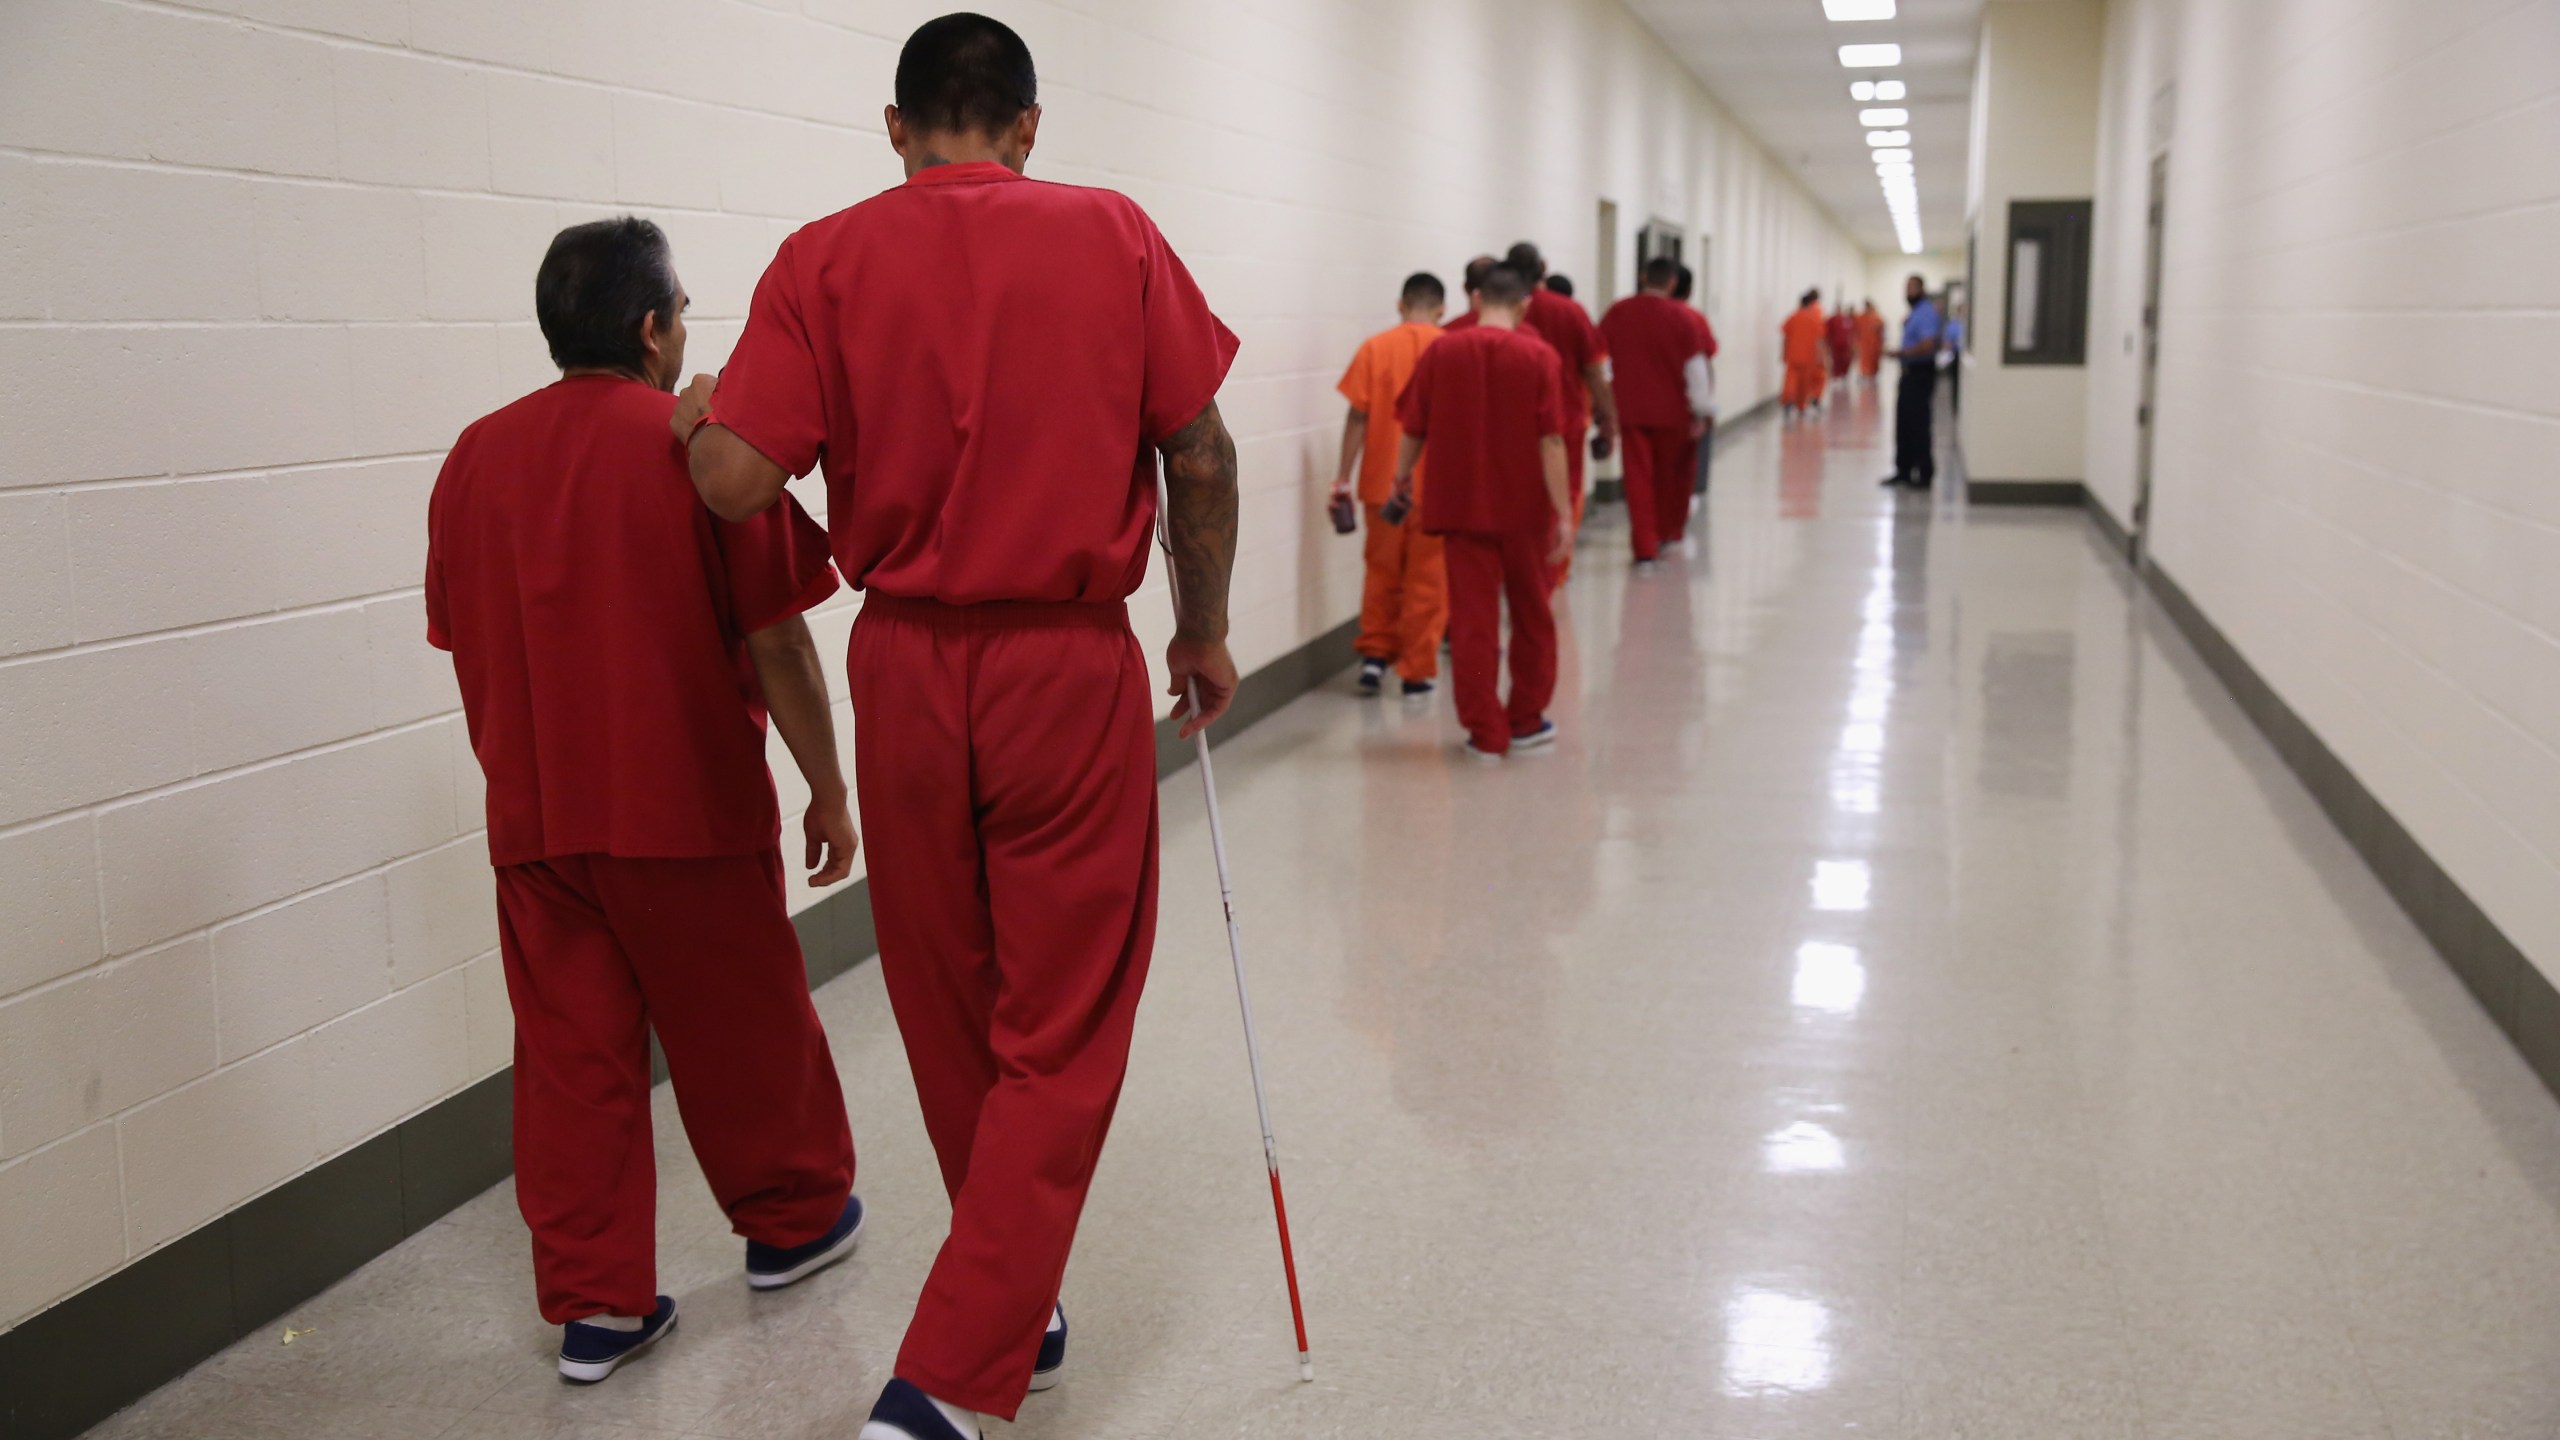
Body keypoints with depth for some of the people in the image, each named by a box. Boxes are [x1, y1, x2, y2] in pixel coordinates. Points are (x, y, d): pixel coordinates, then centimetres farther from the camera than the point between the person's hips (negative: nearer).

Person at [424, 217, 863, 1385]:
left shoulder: (475, 457, 4)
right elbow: (776, 643, -13)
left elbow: (463, 642, 11)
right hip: (687, 809, -4)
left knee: (571, 1055, 9)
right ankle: (792, 1221, 33)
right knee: (742, 1027, 14)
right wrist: (828, 790, -3)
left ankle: (593, 1304, 12)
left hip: (535, 819, 4)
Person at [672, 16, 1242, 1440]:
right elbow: (1201, 456, -1)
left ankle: (1017, 1318, 34)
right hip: (1072, 669, -2)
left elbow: (740, 480, -11)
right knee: (1060, 1038, 5)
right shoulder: (1112, 235, -1)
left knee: (952, 1022, 17)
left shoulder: (827, 261, -3)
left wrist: (694, 419, 12)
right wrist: (1205, 632, 12)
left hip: (906, 668, 2)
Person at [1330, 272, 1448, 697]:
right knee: (1427, 578, 7)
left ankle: (1375, 654, 12)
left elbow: (1358, 417, -5)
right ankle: (1416, 670, 10)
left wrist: (1343, 478, 0)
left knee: (1382, 571, 17)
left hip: (1382, 482, 1)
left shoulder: (1374, 348, -2)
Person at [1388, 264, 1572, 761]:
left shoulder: (1441, 351, -3)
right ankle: (1526, 721, 27)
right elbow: (1551, 440, -12)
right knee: (1531, 614, 16)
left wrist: (1402, 479, 19)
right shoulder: (1538, 356, -7)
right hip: (1523, 508, 0)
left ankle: (1487, 733, 7)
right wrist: (1563, 512, -11)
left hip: (1461, 505, 0)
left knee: (1472, 617, 6)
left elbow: (1414, 430, 1)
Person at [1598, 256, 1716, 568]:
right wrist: (1701, 412, 5)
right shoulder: (1681, 317, -7)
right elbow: (1696, 367, -4)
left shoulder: (1617, 313, -2)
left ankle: (1644, 550, -6)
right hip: (1671, 410, 0)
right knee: (1668, 475, 18)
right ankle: (1665, 533, 34)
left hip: (1629, 410, 0)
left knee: (1638, 478, 1)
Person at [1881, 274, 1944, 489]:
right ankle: (1903, 470, 20)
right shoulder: (1913, 314, 15)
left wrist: (1902, 353, -22)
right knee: (1903, 425, 13)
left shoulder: (1926, 313, -14)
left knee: (1918, 426, -7)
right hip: (1909, 374, 10)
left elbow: (1927, 345, -25)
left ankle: (1925, 473, -1)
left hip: (1921, 374, -10)